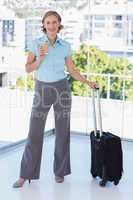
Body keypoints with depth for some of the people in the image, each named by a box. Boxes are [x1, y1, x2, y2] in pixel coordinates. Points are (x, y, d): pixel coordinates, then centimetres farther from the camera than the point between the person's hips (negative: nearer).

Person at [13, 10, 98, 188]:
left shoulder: (66, 46, 2)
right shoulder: (36, 43, -3)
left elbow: (72, 70, 10)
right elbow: (28, 69, -2)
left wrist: (88, 83, 3)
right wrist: (40, 58, -19)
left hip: (62, 89, 1)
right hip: (42, 90, -1)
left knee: (62, 131, 4)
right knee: (34, 133, -2)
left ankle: (59, 171, 20)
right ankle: (26, 174, 9)